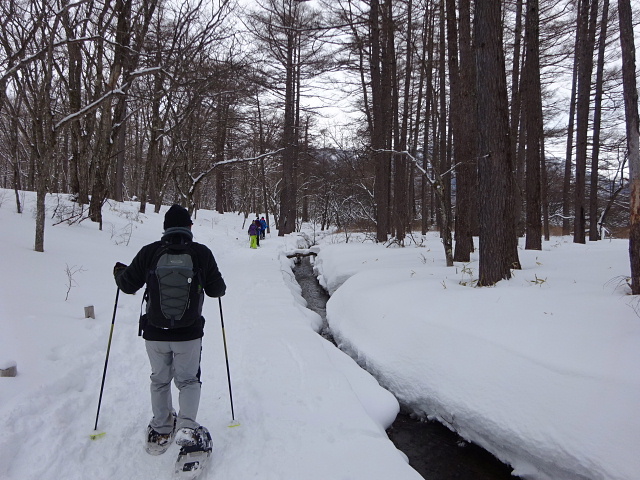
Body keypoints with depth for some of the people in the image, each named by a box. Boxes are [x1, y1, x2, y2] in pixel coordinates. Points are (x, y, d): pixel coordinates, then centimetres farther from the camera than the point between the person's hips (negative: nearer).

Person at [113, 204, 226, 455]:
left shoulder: (149, 252, -5)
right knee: (188, 380, 15)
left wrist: (119, 271, 24)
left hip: (155, 332, 2)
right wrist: (219, 286, 23)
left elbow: (128, 285, 3)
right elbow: (216, 289, -1)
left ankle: (161, 431, 26)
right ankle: (186, 426, -1)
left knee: (159, 380, 19)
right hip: (189, 332, -1)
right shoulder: (202, 252, -8)